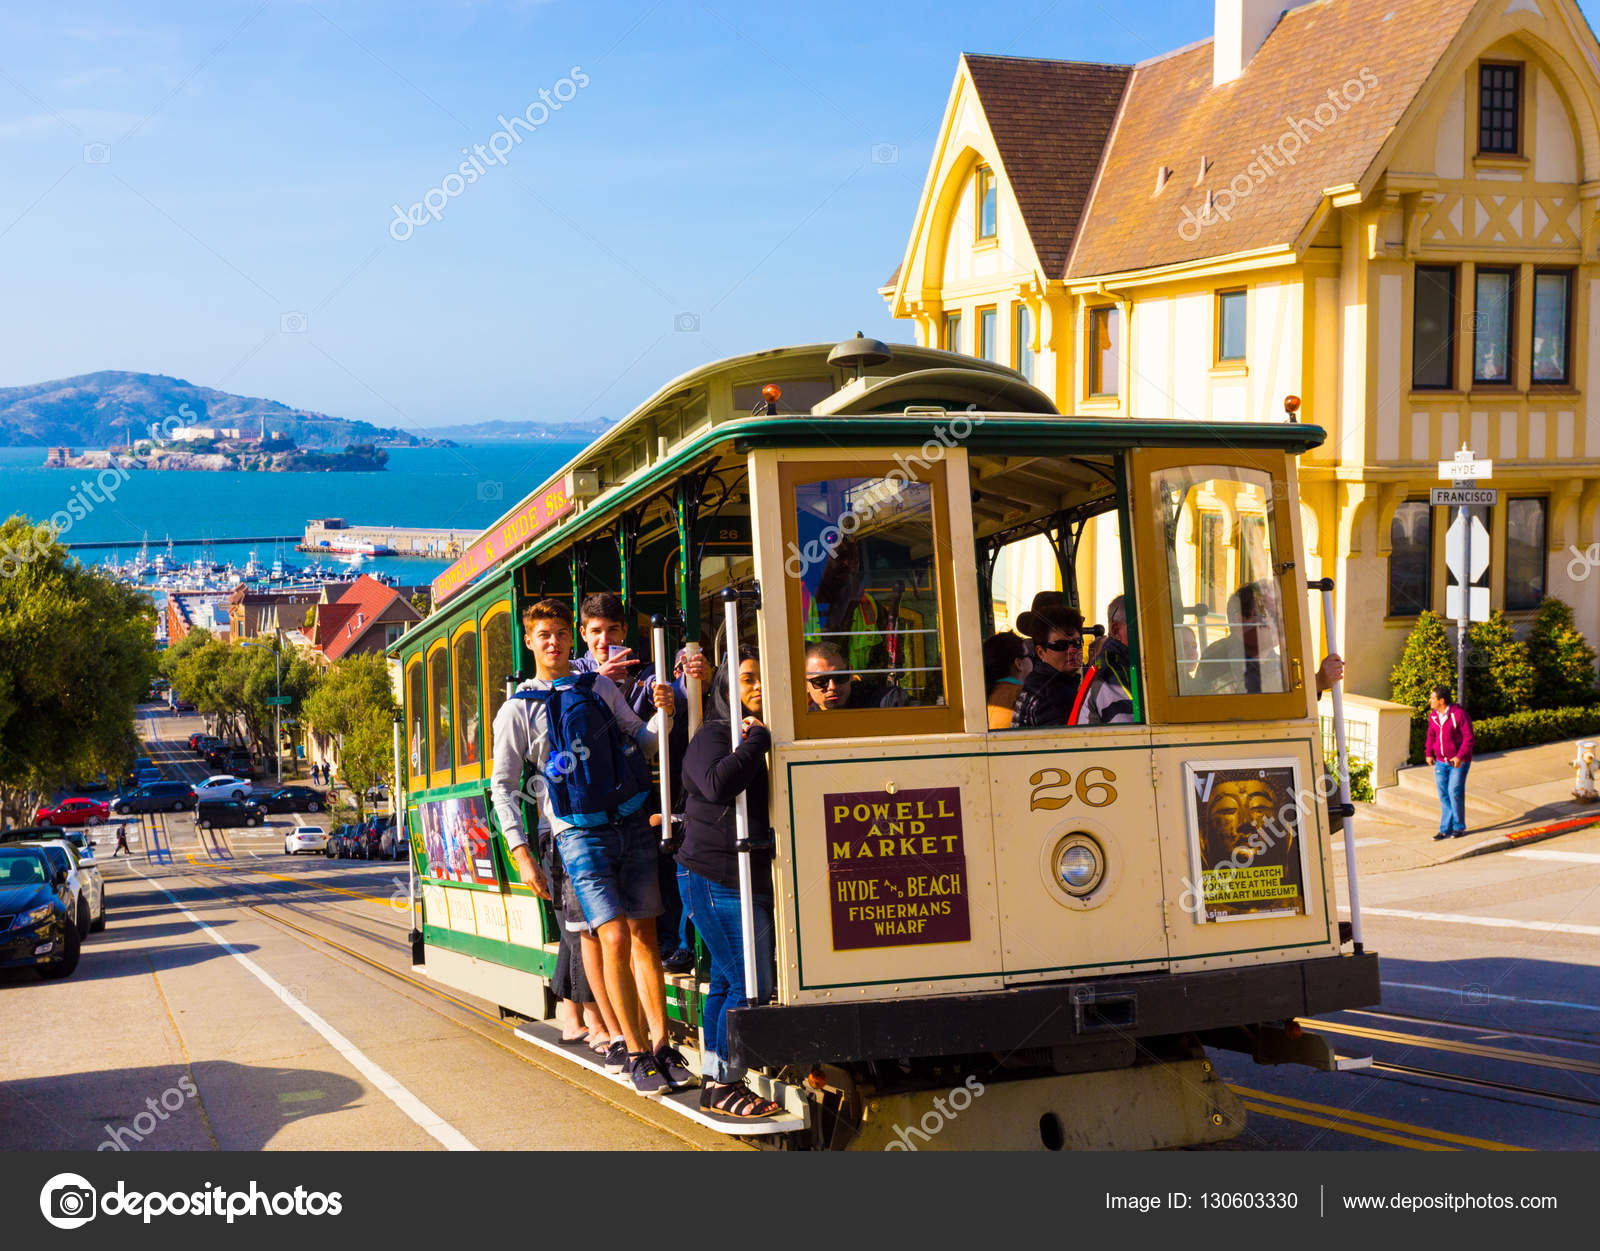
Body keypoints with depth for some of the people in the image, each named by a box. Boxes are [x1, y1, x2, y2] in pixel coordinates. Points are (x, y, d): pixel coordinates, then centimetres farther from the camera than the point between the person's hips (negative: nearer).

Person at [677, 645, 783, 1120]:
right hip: (719, 878, -9)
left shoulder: (757, 736, 17)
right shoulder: (712, 736, -9)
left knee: (726, 979, 12)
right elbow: (719, 784, -29)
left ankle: (714, 1080, 19)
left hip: (752, 879, 9)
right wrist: (756, 739, -21)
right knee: (751, 983, -11)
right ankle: (724, 1086, -4)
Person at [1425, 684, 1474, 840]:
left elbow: (1468, 737, -15)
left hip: (1459, 761, -6)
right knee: (1443, 795, 4)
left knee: (1455, 792, -11)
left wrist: (1460, 757, -23)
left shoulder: (1459, 714, -15)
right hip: (1441, 761, 6)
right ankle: (1445, 830, 10)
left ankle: (1459, 827, 5)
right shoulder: (1433, 716, 4)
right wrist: (1428, 753, 3)